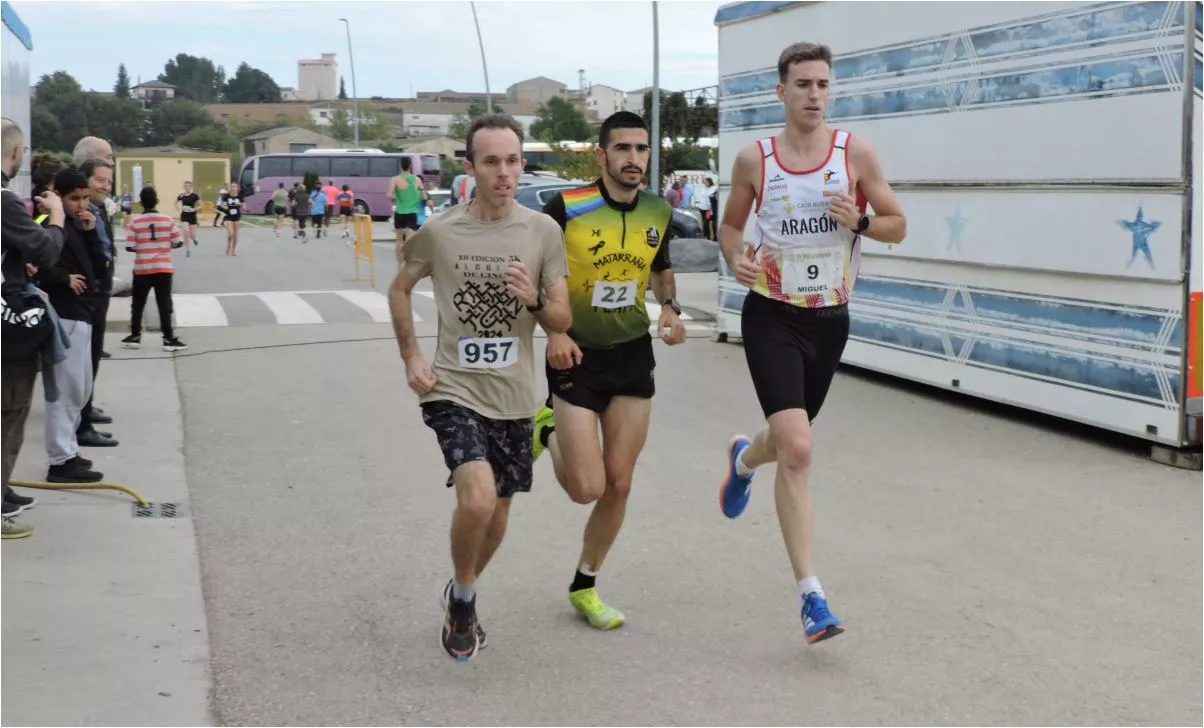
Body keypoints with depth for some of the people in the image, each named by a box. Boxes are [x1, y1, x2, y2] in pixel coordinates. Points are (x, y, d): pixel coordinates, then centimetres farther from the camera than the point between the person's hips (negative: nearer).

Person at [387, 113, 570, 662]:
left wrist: (534, 299, -20)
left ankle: (461, 600, 42)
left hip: (513, 397, 3)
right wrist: (411, 356, 1)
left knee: (496, 516, 15)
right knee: (477, 498, -24)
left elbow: (562, 322, 1)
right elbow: (400, 289, 12)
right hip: (453, 390, -3)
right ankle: (463, 598, 4)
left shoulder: (543, 231, -3)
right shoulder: (439, 231, -6)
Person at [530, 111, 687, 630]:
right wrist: (552, 332, -19)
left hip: (634, 357, 4)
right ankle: (546, 428, 25)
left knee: (618, 485, 5)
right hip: (578, 356, -4)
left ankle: (585, 587, 25)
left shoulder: (658, 211, 0)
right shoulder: (567, 208, -16)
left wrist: (670, 308, 0)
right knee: (587, 488, -8)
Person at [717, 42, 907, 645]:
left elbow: (897, 226, 2)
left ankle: (743, 460, 59)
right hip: (772, 317, -3)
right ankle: (811, 595, -10)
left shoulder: (855, 153, -4)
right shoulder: (753, 158, -4)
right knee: (797, 450, -17)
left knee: (790, 440, 19)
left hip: (830, 318, 3)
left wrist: (859, 221, -19)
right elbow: (731, 223, 11)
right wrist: (735, 257, -11)